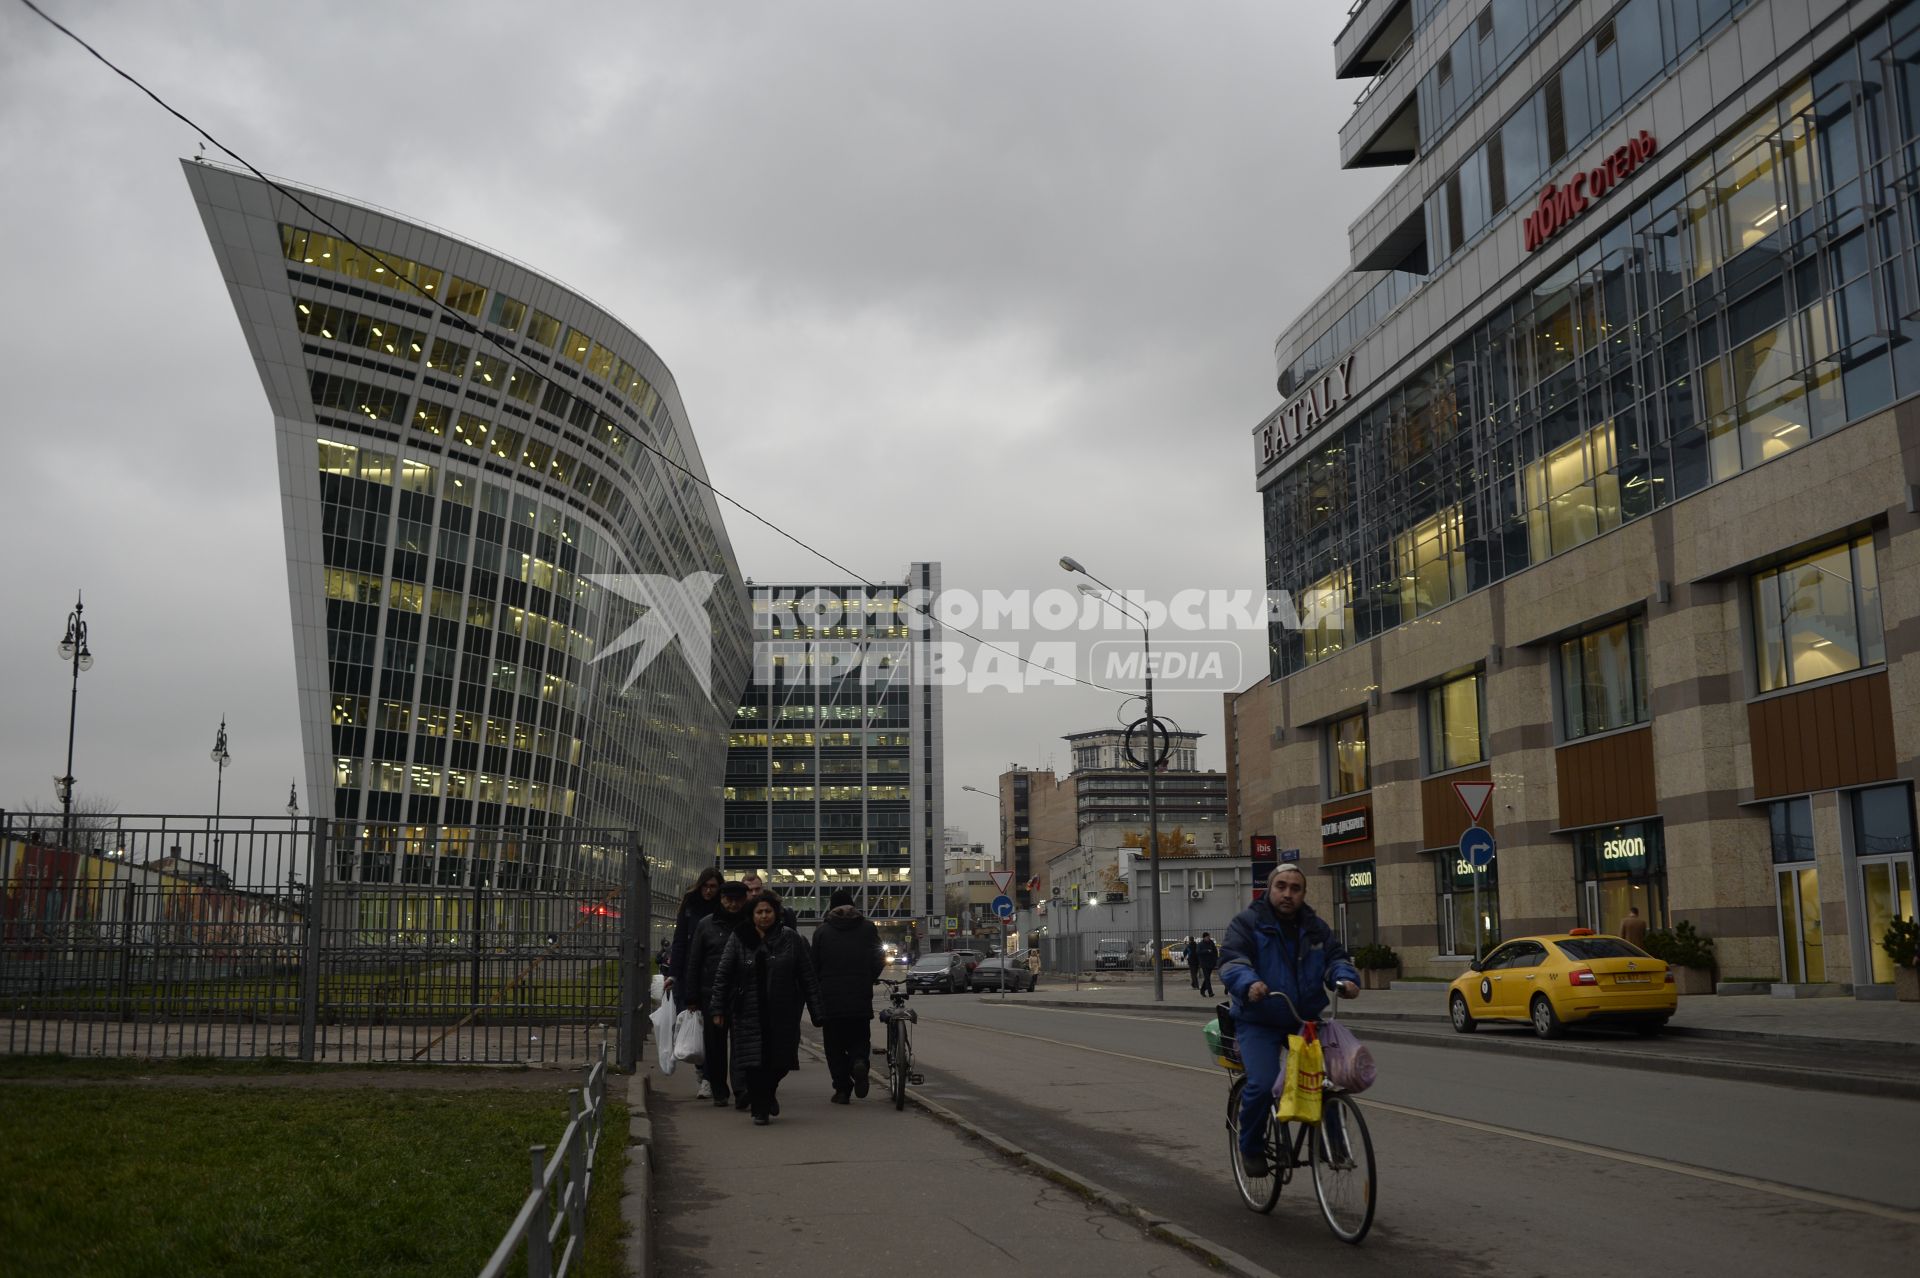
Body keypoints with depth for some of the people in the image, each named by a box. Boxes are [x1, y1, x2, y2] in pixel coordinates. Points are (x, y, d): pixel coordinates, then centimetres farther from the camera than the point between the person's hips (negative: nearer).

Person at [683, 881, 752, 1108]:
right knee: (715, 1045, 7)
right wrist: (692, 997, 4)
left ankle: (740, 1089, -17)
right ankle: (719, 1091, 18)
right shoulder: (706, 925, 7)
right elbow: (693, 963, 9)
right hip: (712, 994, 2)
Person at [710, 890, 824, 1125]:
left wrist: (817, 1011, -1)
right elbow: (722, 976, 3)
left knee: (781, 1061, 5)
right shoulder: (739, 939, 2)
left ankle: (768, 1091, 36)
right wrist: (717, 1009, -3)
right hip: (749, 1013, 0)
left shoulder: (790, 938, 2)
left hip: (783, 1014, 1)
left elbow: (808, 977, 3)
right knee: (754, 1063, -3)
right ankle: (760, 1110, 12)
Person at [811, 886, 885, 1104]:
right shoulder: (868, 927, 2)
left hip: (831, 998, -1)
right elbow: (879, 960, 2)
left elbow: (814, 965, -2)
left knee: (835, 1046, 8)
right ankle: (859, 1061, -15)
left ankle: (842, 1088, 1)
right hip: (861, 998, 1)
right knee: (860, 1039, 15)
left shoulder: (821, 931, -3)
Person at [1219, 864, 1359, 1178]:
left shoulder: (1315, 927, 11)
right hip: (1259, 1023, -4)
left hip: (1307, 1019, 5)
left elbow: (1335, 957, 7)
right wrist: (1249, 984, -39)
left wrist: (1346, 978, -17)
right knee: (1262, 1085, -20)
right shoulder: (1249, 923, -5)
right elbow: (1231, 961, -17)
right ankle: (1251, 1147, 5)